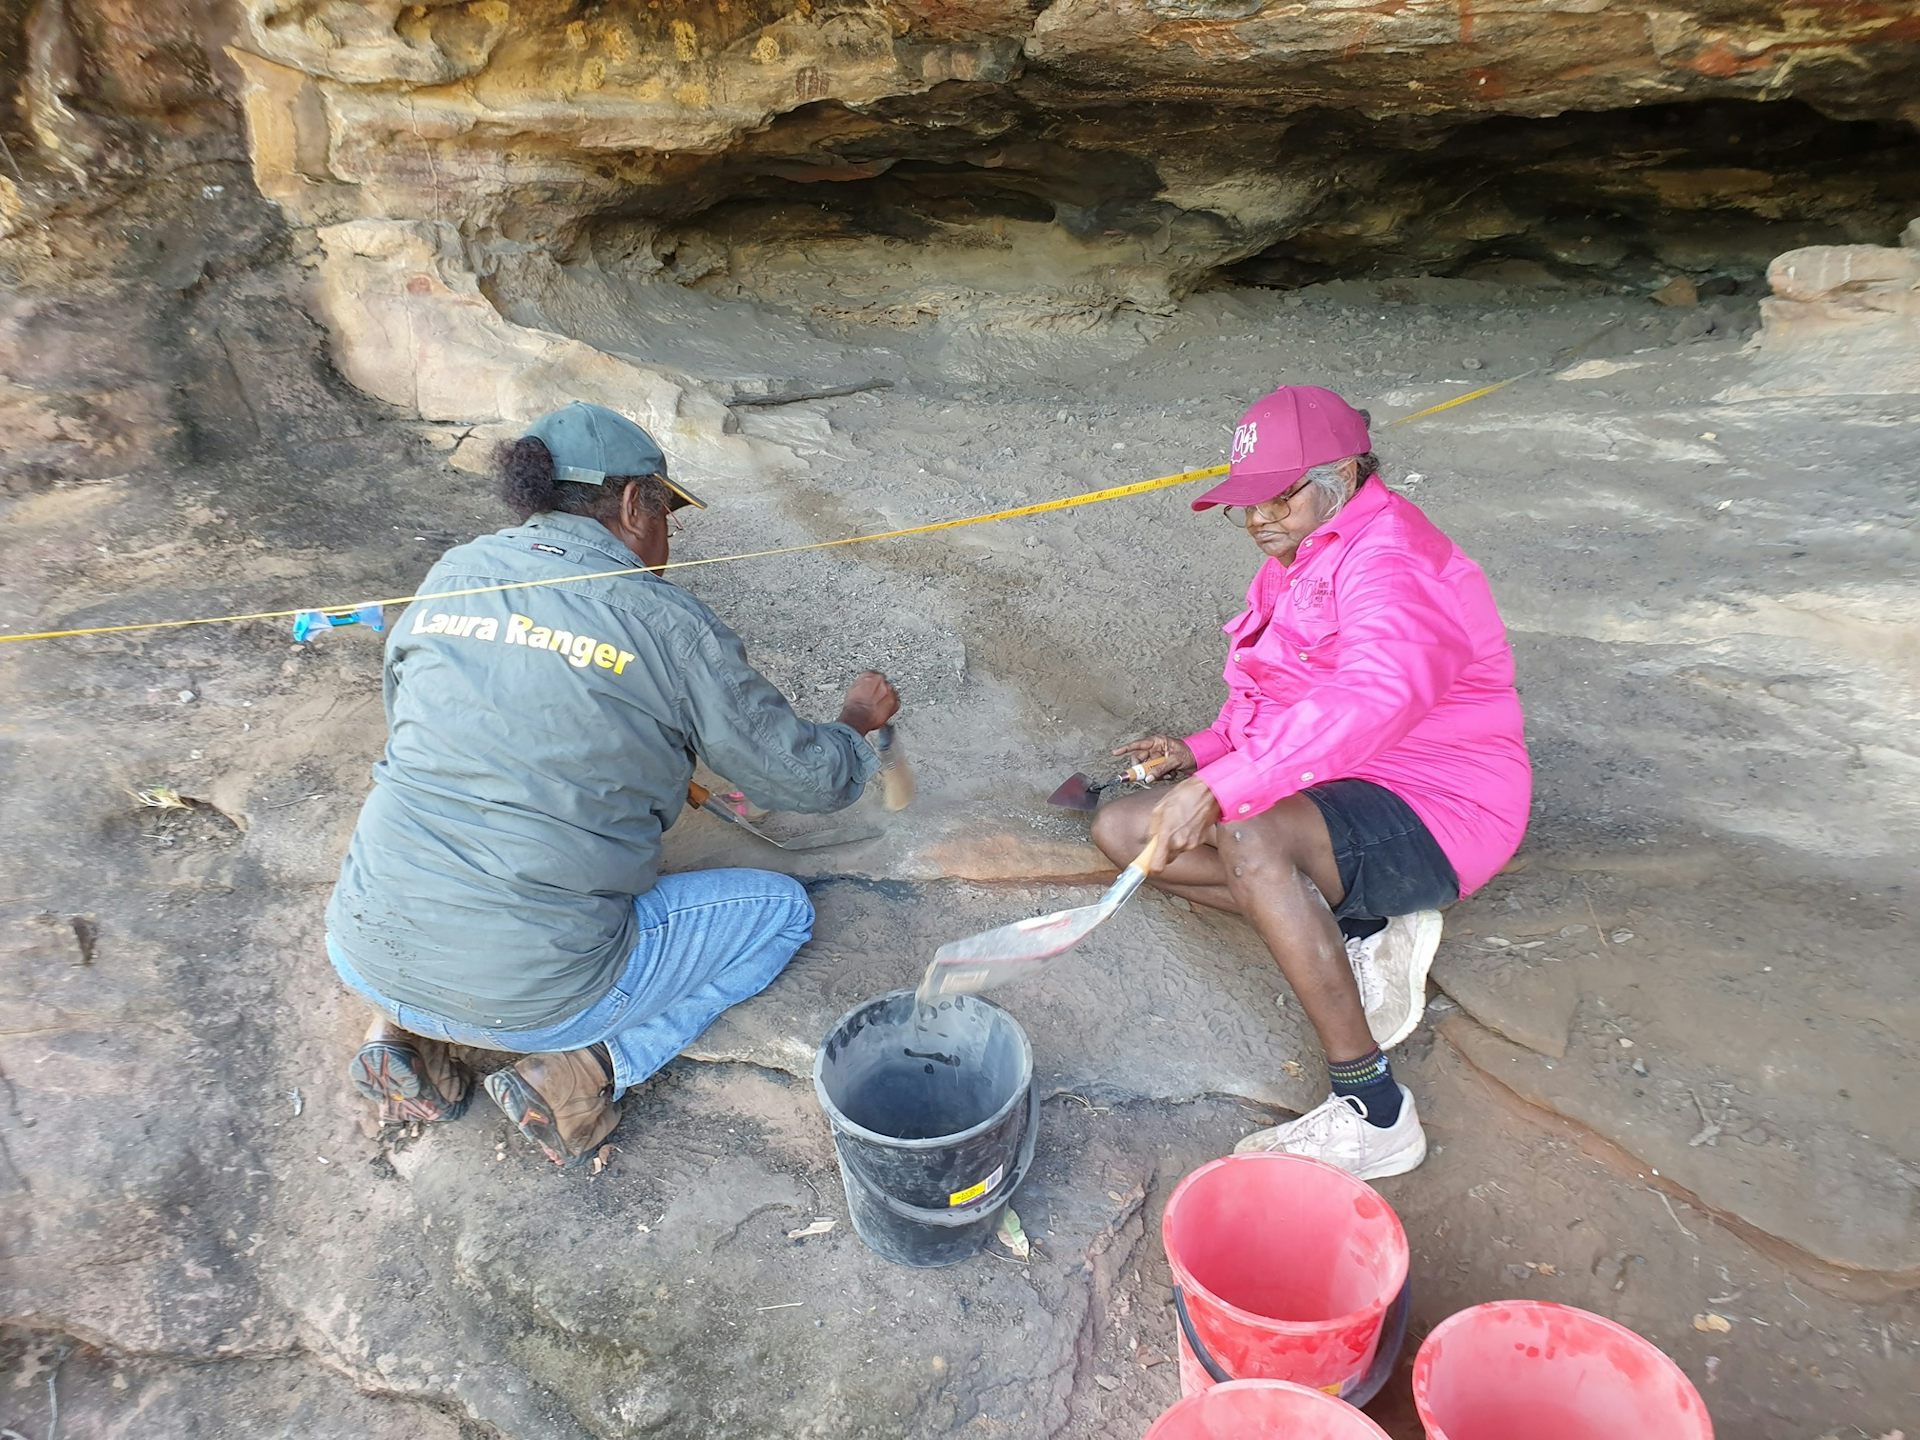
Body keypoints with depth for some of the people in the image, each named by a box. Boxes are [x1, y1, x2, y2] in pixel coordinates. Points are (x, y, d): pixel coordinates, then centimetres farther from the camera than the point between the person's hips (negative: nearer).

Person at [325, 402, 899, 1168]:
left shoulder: (449, 576, 5)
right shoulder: (669, 625, -9)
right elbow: (807, 780, -1)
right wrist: (859, 720, 22)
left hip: (364, 955, 6)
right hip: (531, 996, -5)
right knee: (781, 907, 14)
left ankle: (401, 1028, 16)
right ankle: (586, 1069, 0)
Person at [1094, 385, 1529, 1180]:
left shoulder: (1392, 556, -18)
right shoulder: (1295, 565, 14)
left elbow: (1372, 699, -37)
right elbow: (1267, 699, 21)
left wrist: (1221, 789, -42)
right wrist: (1200, 752, 0)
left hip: (1430, 814, -10)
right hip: (1325, 799, 10)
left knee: (1249, 836, -39)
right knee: (1121, 828, -2)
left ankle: (1372, 1113, -28)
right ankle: (1361, 929, -4)